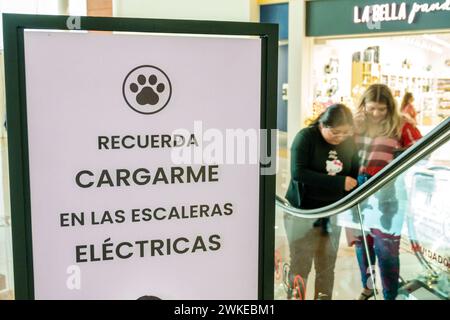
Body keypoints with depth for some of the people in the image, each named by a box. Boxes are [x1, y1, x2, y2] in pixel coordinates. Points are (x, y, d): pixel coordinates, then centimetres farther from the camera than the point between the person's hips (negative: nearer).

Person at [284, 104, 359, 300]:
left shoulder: (349, 143, 2)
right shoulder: (306, 137, -12)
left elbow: (355, 176, 8)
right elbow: (298, 173, -22)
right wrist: (338, 182, -23)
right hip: (303, 212, -4)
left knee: (327, 268, 11)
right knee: (300, 267, -1)